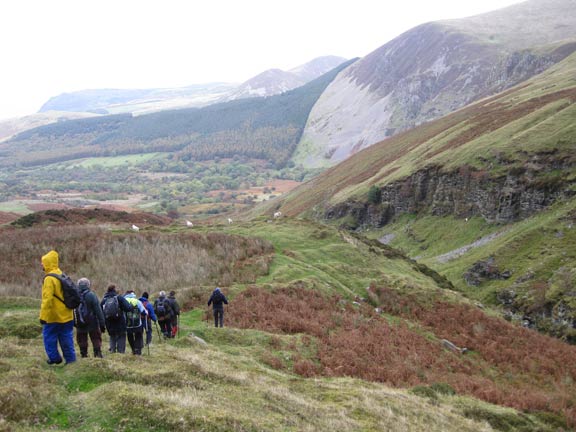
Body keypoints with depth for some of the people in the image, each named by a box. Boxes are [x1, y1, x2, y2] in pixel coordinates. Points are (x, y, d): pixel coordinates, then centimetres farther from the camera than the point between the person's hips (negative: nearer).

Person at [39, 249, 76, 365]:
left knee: (49, 337, 10)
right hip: (66, 315, 8)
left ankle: (55, 358, 13)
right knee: (66, 339, 10)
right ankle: (71, 359, 12)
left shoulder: (49, 278, -16)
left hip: (54, 316, -7)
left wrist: (43, 316, -19)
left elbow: (47, 299, -22)